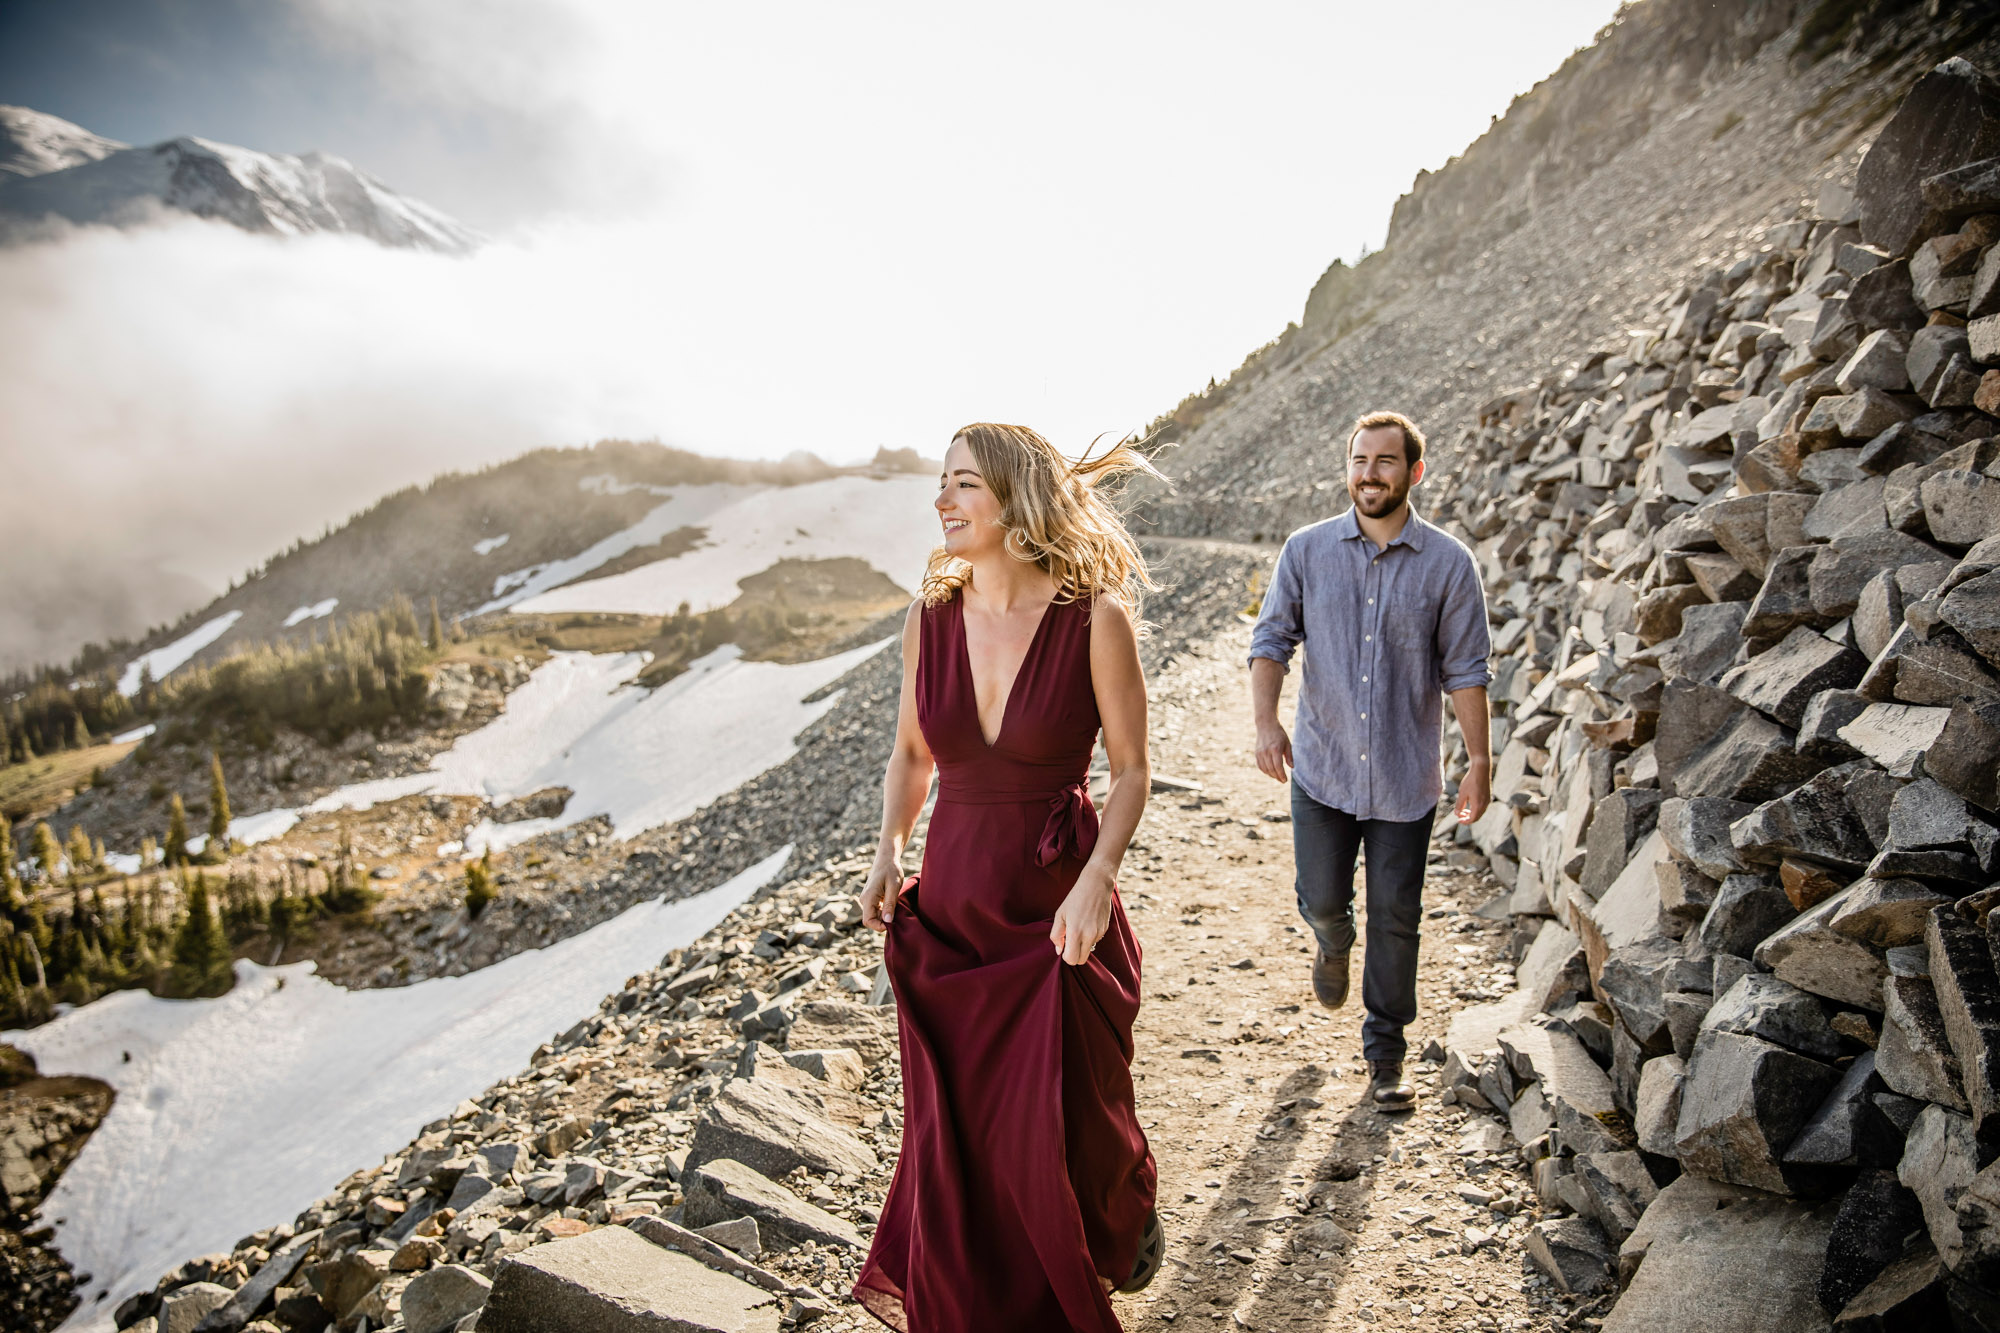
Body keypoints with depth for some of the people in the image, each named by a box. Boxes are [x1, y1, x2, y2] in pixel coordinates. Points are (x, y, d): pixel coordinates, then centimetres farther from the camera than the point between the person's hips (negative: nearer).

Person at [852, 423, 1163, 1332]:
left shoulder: (1095, 618, -14)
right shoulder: (931, 616, -3)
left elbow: (1131, 770, -7)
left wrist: (1098, 875, -20)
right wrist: (889, 850, -4)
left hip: (1058, 911, -3)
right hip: (949, 906, 4)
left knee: (1062, 1127, 12)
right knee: (953, 1130, 14)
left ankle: (1128, 1216, 49)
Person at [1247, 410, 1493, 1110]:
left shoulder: (1448, 564, -4)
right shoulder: (1306, 550, -3)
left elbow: (1465, 669, 0)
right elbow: (1272, 638, -3)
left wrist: (1479, 760, -3)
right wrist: (1265, 719, -18)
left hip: (1406, 778, 0)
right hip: (1322, 769, 1)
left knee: (1395, 918, 7)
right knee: (1322, 899, 9)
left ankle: (1385, 1053, 26)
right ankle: (1334, 942, 48)